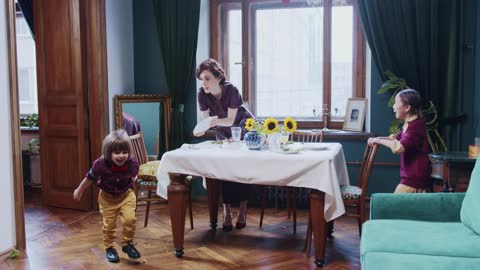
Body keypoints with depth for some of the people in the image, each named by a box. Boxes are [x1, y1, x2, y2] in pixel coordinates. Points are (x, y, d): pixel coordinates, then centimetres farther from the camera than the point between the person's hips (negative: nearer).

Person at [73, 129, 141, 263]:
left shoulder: (132, 163, -26)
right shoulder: (101, 164, -30)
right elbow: (89, 178, -11)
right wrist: (79, 191, 3)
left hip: (126, 195, 1)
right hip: (107, 197, 0)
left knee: (130, 219, -15)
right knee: (109, 224, 6)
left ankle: (127, 244, 8)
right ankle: (109, 248, 29)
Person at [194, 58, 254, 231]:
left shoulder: (231, 91, -31)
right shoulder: (202, 94, -21)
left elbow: (230, 120, -29)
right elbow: (206, 119, -17)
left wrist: (216, 120, -48)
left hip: (243, 128, -3)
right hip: (222, 133, 3)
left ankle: (242, 211, 2)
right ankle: (226, 211, -1)